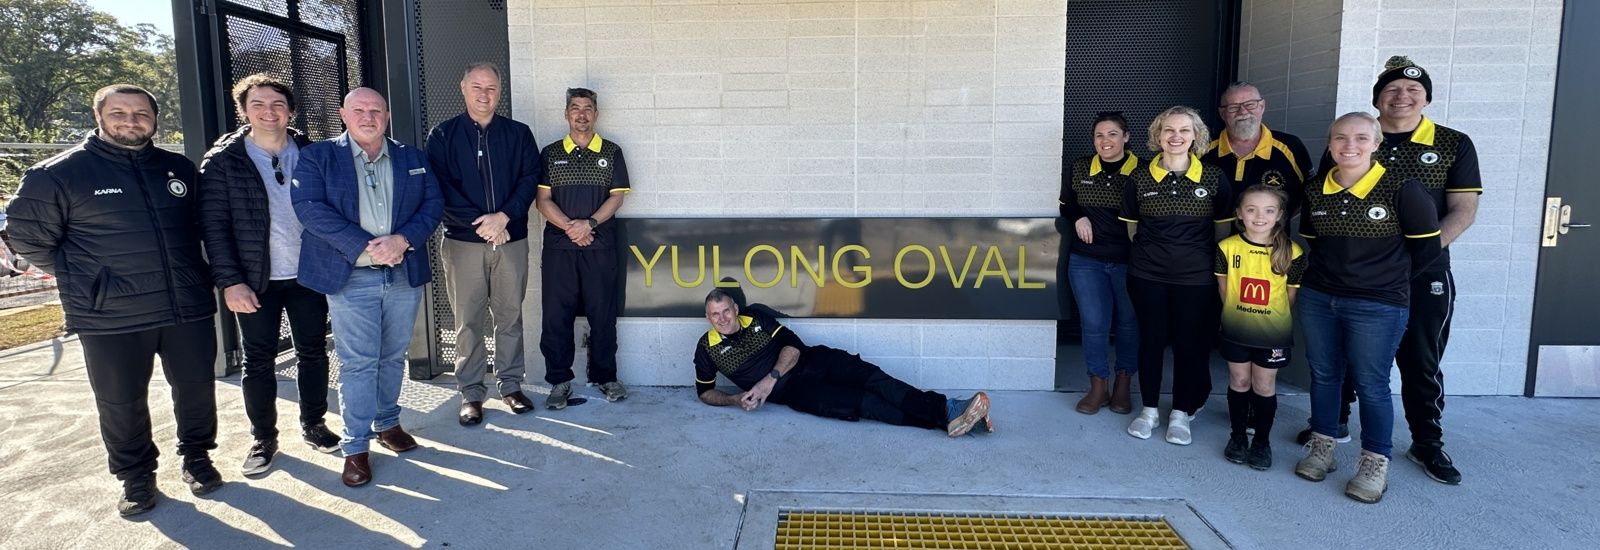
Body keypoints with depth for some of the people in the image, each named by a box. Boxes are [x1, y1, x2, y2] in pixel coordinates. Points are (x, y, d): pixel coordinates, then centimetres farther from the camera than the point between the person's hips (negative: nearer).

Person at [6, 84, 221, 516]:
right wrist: (83, 279, 0)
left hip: (188, 309, 3)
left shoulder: (179, 169, 7)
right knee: (121, 402, 9)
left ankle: (197, 457, 32)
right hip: (111, 319, -3)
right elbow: (28, 237, 2)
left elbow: (199, 224, 22)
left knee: (197, 388, 12)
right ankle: (136, 478, 26)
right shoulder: (57, 174, -4)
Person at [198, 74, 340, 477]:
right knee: (259, 360, 7)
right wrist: (230, 282, -13)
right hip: (255, 281, -2)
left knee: (313, 352, 11)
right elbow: (214, 226, -7)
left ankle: (313, 426, 28)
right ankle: (263, 439, 21)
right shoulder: (222, 161, -4)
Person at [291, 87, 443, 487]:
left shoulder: (412, 159, 11)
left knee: (393, 357, 14)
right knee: (357, 362, -1)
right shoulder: (317, 157, 1)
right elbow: (310, 208, -11)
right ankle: (355, 447, 9)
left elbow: (433, 204, 3)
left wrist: (402, 240, -15)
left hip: (404, 273, 3)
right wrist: (366, 247, -19)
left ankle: (387, 423, 32)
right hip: (351, 277, -3)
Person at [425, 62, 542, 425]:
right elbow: (441, 189, -4)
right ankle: (471, 393, 13)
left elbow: (530, 179, 0)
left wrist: (503, 216, -14)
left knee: (510, 317, 8)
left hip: (511, 240, 1)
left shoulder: (518, 134, 8)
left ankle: (511, 386, 19)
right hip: (462, 241, -1)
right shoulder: (442, 136, 4)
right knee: (468, 321, 3)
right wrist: (481, 225, -13)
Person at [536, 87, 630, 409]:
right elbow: (542, 199, 2)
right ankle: (559, 381, 12)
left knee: (603, 314, 3)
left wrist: (589, 223, -14)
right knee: (557, 315, 2)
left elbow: (617, 197, 1)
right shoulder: (550, 154, 9)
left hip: (600, 246, 0)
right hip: (558, 246, 1)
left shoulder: (611, 152, 8)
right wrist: (569, 226, -12)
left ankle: (605, 377, 16)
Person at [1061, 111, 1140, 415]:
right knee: (1094, 325, 4)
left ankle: (1123, 386, 28)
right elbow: (1065, 205, 15)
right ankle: (1098, 388, 17)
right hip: (1087, 261, 2)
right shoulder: (1079, 168, 3)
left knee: (1128, 323, 12)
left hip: (1129, 262, -2)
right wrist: (1078, 218, -4)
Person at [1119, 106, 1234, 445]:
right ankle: (1149, 410, 23)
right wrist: (1151, 251, 10)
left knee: (1190, 344, 6)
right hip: (1147, 276, 1)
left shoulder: (1214, 178, -2)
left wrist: (1214, 262, 5)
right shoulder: (1140, 178, -1)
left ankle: (1181, 413, 22)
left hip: (1197, 277, -1)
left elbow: (1225, 226, 7)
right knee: (1151, 340, 9)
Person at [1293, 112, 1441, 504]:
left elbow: (1426, 248, -4)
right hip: (1317, 299, 5)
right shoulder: (1316, 192, 2)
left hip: (1377, 306, -4)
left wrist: (1387, 277, 5)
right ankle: (1321, 449, 28)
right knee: (1323, 375, 13)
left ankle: (1375, 465, 18)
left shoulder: (1401, 188, -12)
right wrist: (1327, 277, 10)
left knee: (1370, 384, 3)